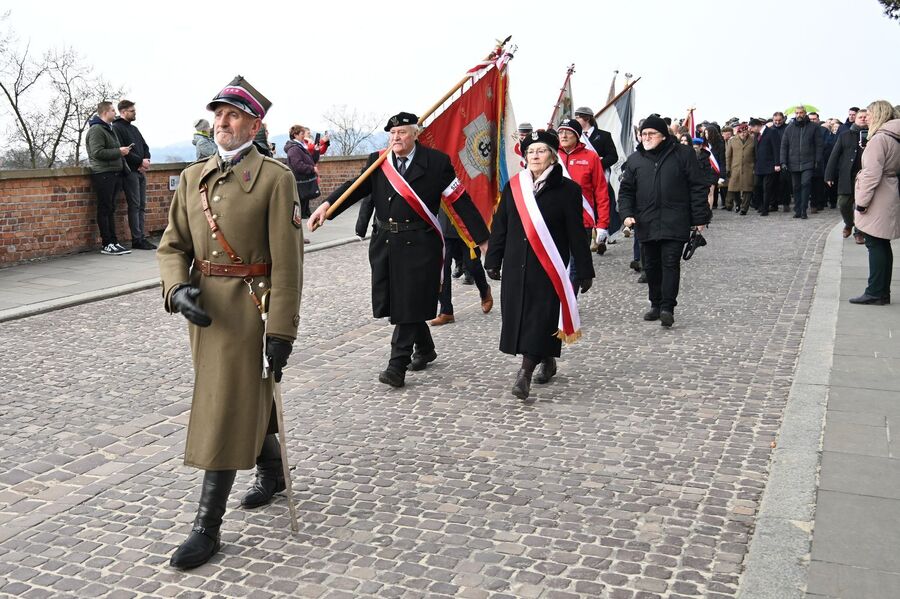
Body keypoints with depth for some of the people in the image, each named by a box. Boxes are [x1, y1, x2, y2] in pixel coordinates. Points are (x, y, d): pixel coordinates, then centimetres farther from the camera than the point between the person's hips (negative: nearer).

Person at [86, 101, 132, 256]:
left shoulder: (109, 129, 22)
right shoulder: (96, 130, -10)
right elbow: (98, 153, -20)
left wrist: (123, 150, 14)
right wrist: (119, 151, -16)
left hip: (114, 173, 10)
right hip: (103, 174, -10)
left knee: (111, 209, 11)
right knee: (104, 209, -6)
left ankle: (113, 242, 15)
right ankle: (106, 244, -3)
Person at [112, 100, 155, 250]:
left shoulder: (134, 129, 22)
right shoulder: (117, 128, -4)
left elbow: (145, 147, 19)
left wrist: (146, 160, -1)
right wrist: (140, 161, -14)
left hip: (140, 171, 8)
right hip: (129, 171, -8)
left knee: (141, 205, 6)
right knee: (134, 205, -8)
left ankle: (141, 237, 8)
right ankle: (137, 239, -7)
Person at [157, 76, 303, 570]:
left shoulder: (275, 178, -9)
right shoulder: (193, 177, 9)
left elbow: (287, 261, -13)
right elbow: (172, 245, 10)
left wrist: (281, 331, -16)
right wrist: (177, 289, -11)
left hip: (247, 307, -6)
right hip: (202, 306, 6)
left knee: (225, 413, -4)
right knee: (248, 401, 20)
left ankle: (207, 528, 7)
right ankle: (272, 473, 44)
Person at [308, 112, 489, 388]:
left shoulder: (436, 162, -2)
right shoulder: (377, 161, 8)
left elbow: (460, 200, -3)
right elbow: (357, 187, -3)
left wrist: (482, 239, -3)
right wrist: (326, 205, -21)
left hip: (419, 244, -4)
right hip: (384, 241, 5)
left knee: (410, 302, -5)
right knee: (393, 301, 12)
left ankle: (398, 365, 2)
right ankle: (425, 348, 34)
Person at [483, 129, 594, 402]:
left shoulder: (567, 189, -4)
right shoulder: (513, 187, 6)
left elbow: (576, 233, -4)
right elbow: (500, 226, 10)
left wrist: (584, 271, -4)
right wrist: (493, 261, 8)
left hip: (549, 267, -4)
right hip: (516, 265, 4)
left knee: (540, 317, -7)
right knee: (519, 315, 8)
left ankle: (525, 374, -7)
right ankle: (547, 362, 27)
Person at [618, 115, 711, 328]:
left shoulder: (683, 154, 0)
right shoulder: (634, 160, 9)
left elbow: (698, 187, 0)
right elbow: (626, 190, 11)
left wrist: (700, 217, -3)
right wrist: (627, 213, -6)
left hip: (675, 223, -4)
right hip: (646, 224, 4)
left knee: (670, 264, -7)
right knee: (651, 266, 11)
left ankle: (667, 307, -5)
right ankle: (656, 304, 24)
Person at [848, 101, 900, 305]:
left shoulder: (879, 139, -16)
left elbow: (872, 174, -21)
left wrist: (862, 202, -16)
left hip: (877, 203, -9)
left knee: (875, 244, -5)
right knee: (882, 245, 13)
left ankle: (875, 292, -2)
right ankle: (883, 292, 18)